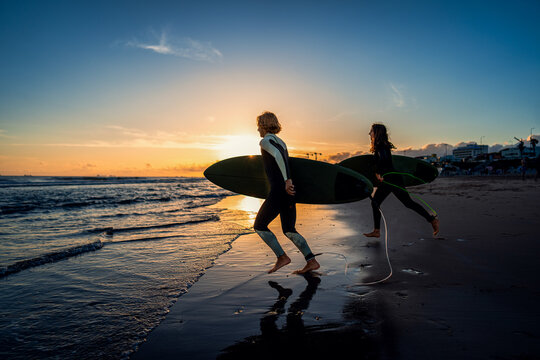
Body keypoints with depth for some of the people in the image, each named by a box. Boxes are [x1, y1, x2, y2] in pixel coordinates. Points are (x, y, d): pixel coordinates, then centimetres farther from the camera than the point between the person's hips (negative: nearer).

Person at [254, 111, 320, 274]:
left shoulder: (266, 141, -7)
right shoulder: (280, 142, 21)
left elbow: (278, 155, -27)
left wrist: (287, 180, -30)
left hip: (279, 191, -9)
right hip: (289, 191, 9)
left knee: (259, 226, 7)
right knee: (289, 230, 15)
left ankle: (282, 257, 4)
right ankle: (311, 261, 8)